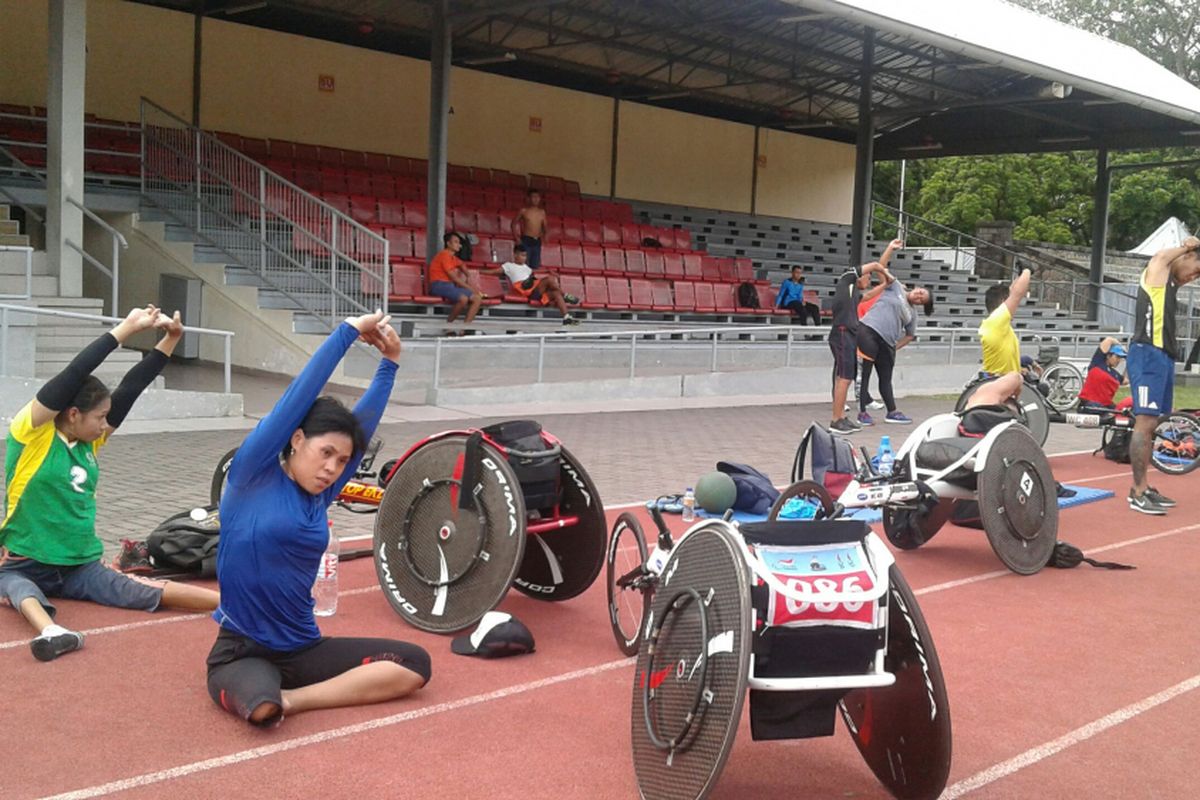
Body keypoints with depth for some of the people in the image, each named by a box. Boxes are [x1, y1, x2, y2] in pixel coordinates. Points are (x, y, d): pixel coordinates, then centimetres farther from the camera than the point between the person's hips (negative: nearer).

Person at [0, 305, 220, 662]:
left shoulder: (90, 439, 5)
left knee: (149, 592, -16)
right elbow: (72, 375, -22)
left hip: (81, 566, 4)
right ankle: (51, 631, -64)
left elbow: (131, 386, 0)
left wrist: (171, 338, -7)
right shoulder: (32, 432, -12)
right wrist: (127, 328, -23)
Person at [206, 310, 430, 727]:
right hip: (242, 652, -7)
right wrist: (350, 330, -9)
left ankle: (291, 699, -10)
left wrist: (390, 361, 3)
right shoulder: (252, 475, -9)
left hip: (303, 649, 7)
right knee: (262, 709, -39)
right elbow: (301, 394, -12)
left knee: (414, 663, -9)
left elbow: (364, 423, 8)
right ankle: (270, 695, -4)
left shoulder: (321, 495, 7)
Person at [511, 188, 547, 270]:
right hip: (526, 240, -4)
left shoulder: (542, 212, 9)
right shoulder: (524, 211, 0)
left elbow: (544, 226, 14)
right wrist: (516, 237, -2)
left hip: (537, 241, 4)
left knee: (535, 266, 3)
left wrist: (545, 234, -8)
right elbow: (514, 223, 8)